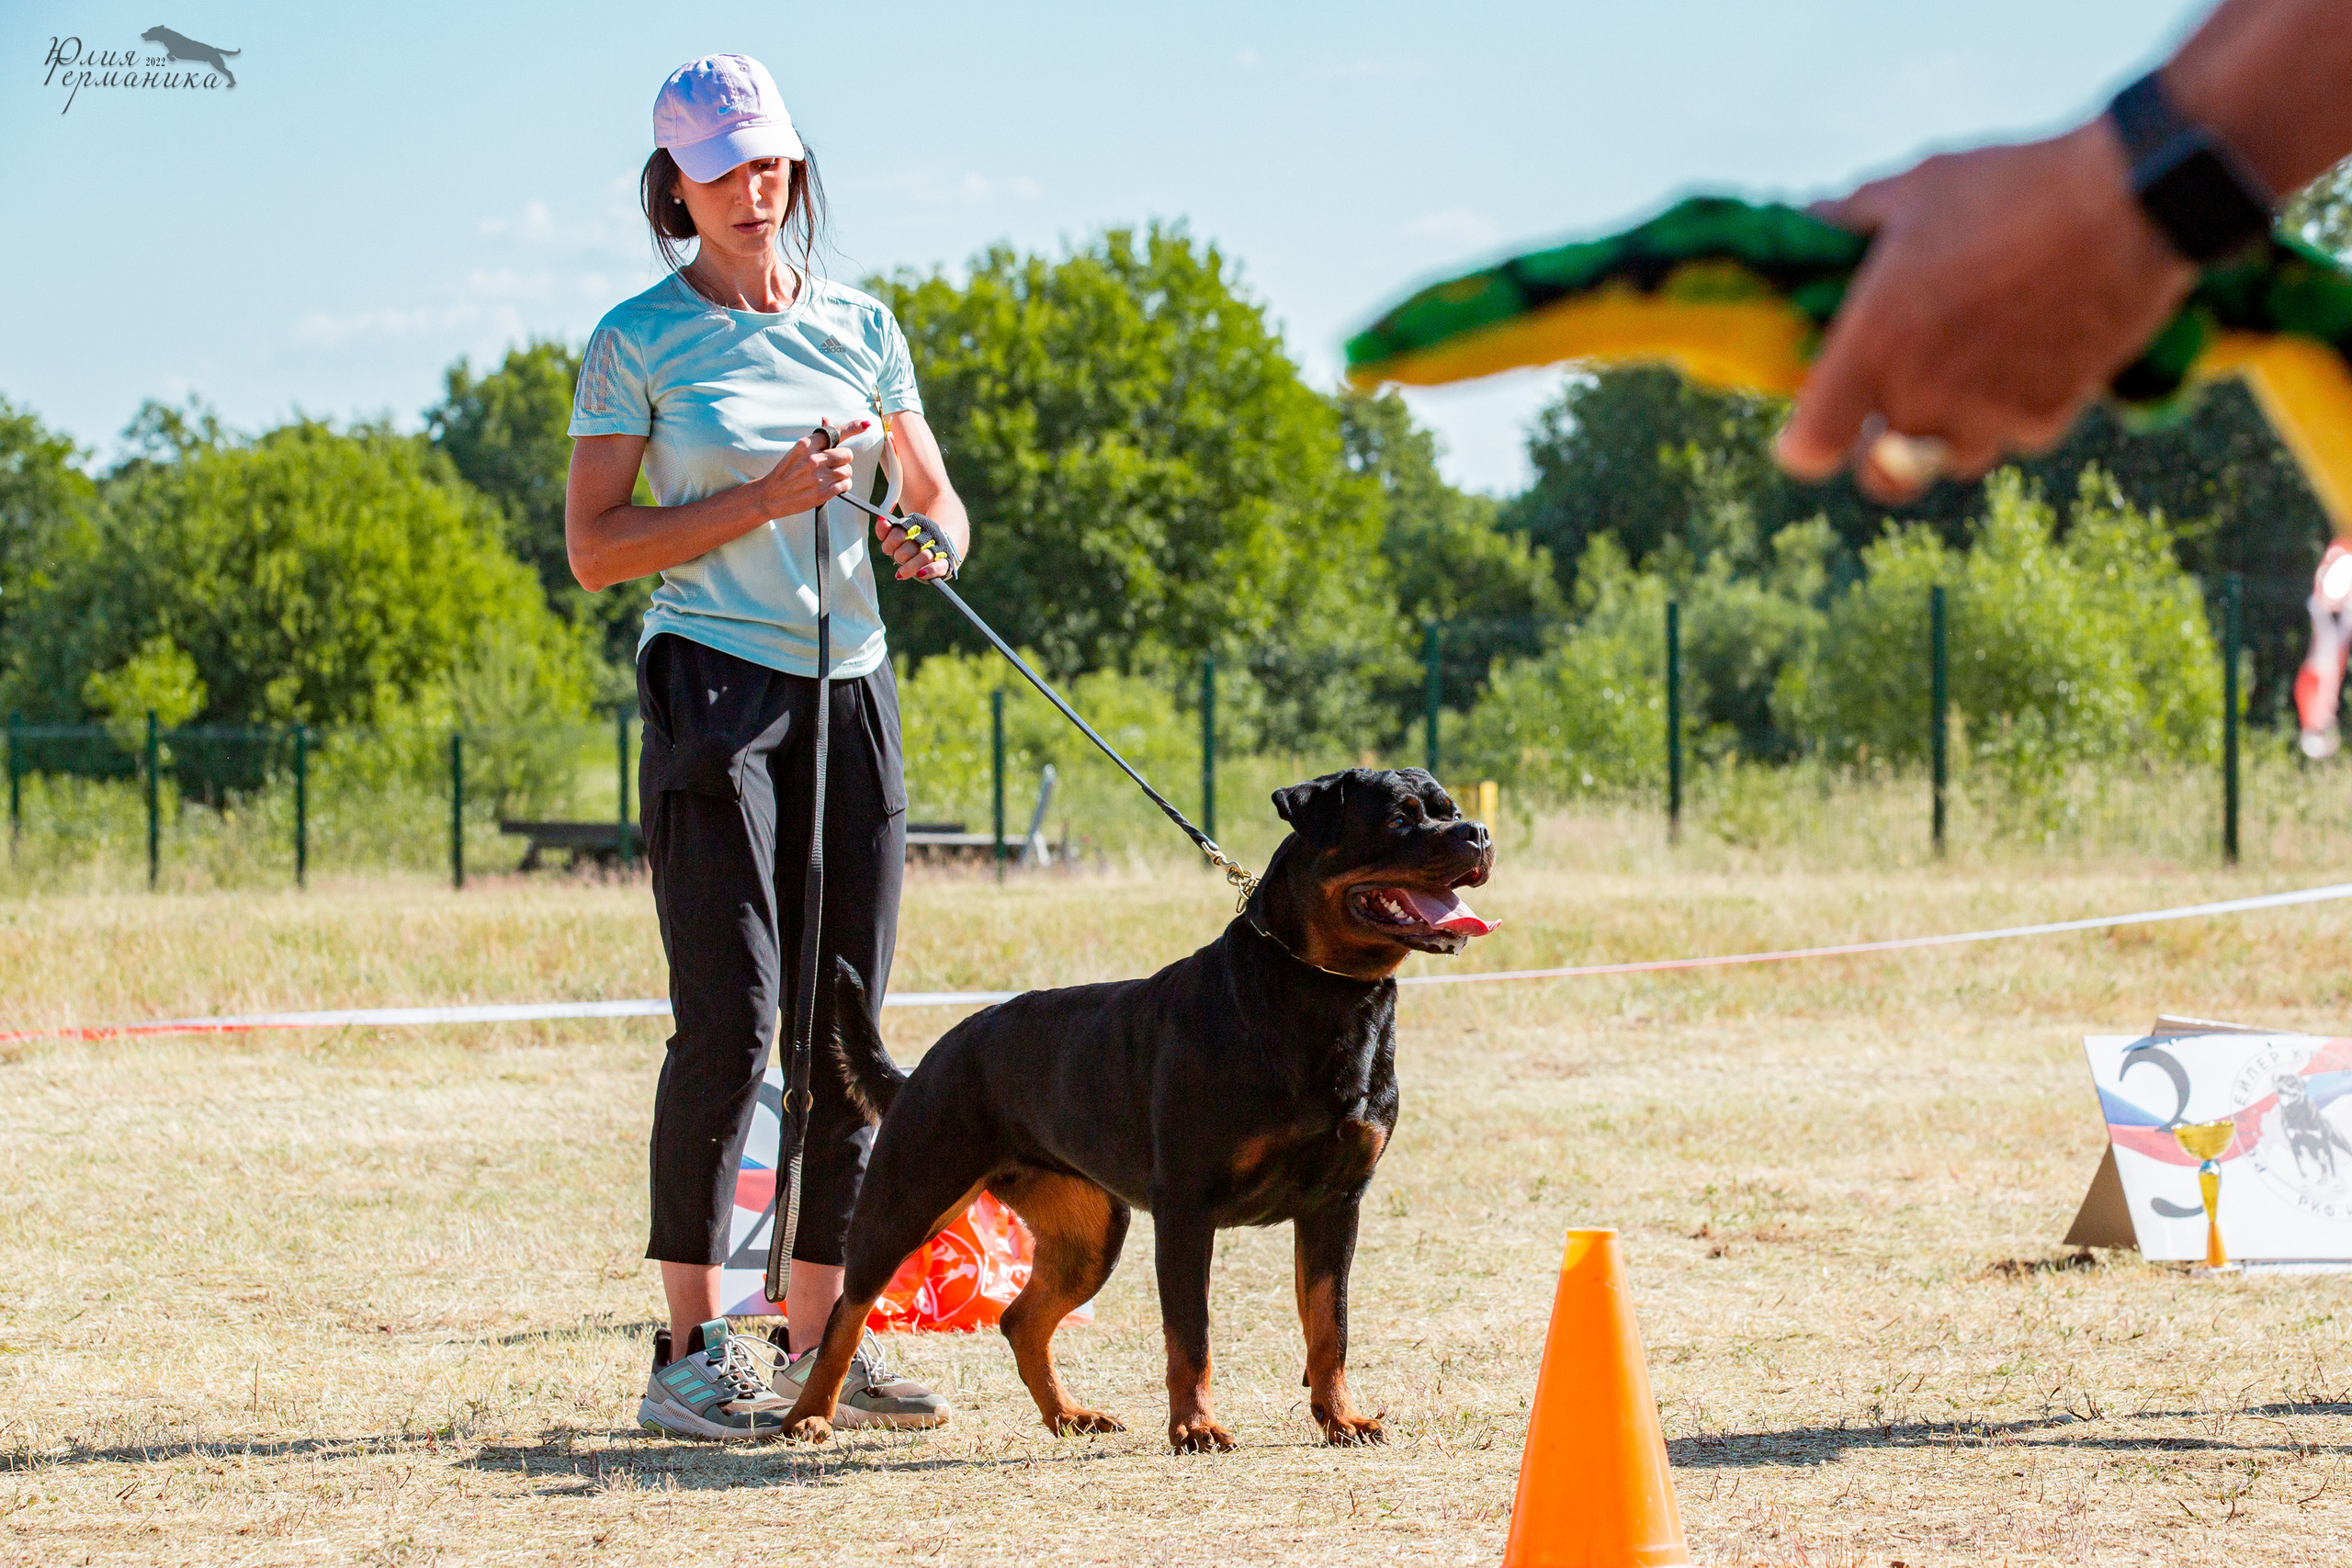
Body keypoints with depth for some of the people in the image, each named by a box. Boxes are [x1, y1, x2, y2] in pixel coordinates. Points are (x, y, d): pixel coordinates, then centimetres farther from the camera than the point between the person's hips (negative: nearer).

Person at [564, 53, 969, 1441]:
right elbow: (593, 549, -6)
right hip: (716, 686, -5)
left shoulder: (860, 325, 12)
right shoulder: (639, 341, -1)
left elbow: (940, 497, 20)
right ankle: (692, 1349, -10)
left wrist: (930, 539, -5)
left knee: (847, 1025, 3)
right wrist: (767, 500, -14)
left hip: (850, 688, 5)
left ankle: (819, 1335, 9)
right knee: (731, 1015, -13)